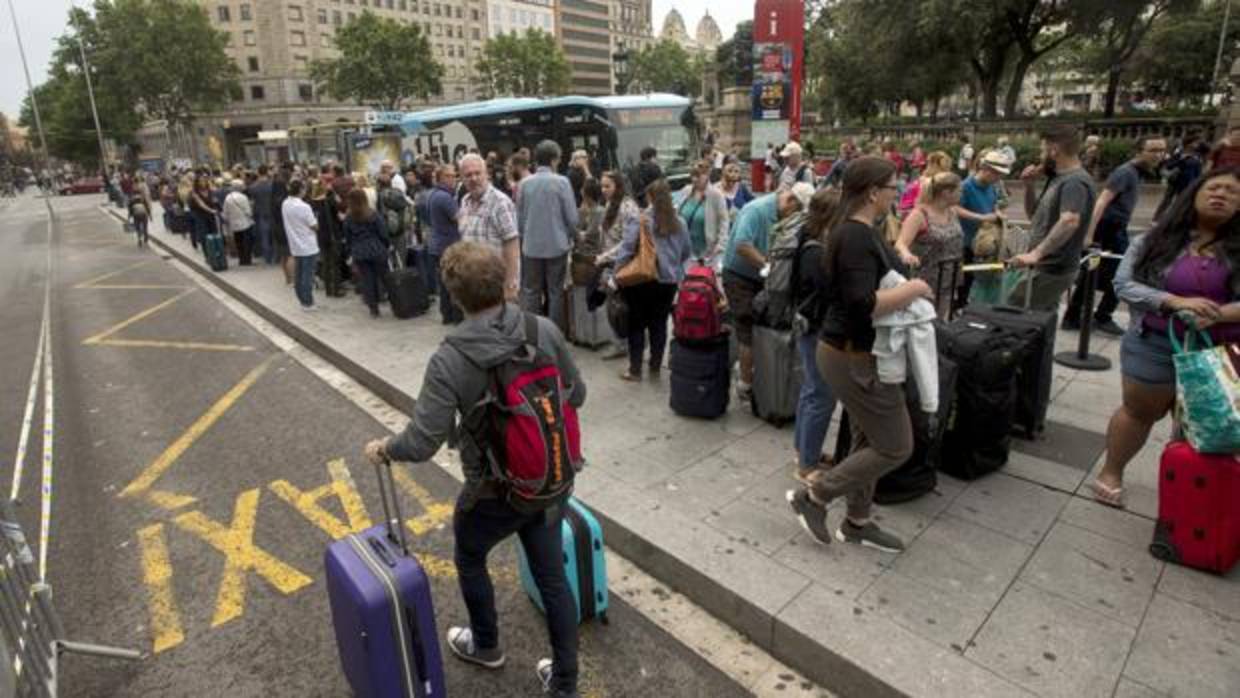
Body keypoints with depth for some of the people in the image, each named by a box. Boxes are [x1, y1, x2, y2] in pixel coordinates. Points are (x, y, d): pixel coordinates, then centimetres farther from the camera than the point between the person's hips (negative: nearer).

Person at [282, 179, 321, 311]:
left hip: (295, 246, 7)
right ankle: (308, 303, 6)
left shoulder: (285, 204, 2)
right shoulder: (304, 207, -20)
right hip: (308, 247, -7)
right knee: (308, 275, 0)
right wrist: (316, 221, 6)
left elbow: (291, 222, 11)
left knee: (298, 275, 13)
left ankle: (302, 300, 22)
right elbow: (314, 227, -13)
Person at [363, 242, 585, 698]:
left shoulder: (450, 360, -24)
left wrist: (383, 449, 1)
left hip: (493, 492, -3)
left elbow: (421, 444, -20)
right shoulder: (545, 330, -13)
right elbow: (576, 395, 0)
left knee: (470, 560, 28)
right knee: (552, 577, 19)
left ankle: (485, 647, 51)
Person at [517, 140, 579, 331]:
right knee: (555, 292, 7)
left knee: (531, 292, 10)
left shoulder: (525, 183, 0)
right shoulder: (561, 182, -10)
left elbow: (520, 217, 6)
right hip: (556, 245, -2)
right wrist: (569, 236, 10)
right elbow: (572, 217, -8)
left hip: (531, 246, 3)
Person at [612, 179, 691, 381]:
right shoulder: (679, 223, 0)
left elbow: (626, 249, -15)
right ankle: (655, 367, 21)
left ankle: (635, 369, 13)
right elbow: (686, 253, 9)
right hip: (669, 280, 4)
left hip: (643, 280, -3)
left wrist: (617, 271, -7)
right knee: (660, 323, 13)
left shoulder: (641, 220, -12)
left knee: (637, 324, 8)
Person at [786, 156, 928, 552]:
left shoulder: (862, 231, 10)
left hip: (858, 352, 10)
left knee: (869, 440, 18)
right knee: (895, 447, 0)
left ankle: (857, 522, 32)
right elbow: (863, 305, -31)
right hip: (854, 358, -10)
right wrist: (915, 289, -18)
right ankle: (812, 496, 10)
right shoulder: (854, 237, -22)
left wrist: (907, 287, 5)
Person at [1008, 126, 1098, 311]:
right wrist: (1029, 185, 6)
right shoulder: (1060, 178, 13)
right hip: (1044, 267, 10)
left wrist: (1036, 253, -43)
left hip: (1053, 270, -10)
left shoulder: (1075, 182, -19)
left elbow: (1069, 221, -36)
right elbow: (1035, 215, 21)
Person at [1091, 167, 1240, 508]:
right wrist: (1176, 302, -25)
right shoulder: (1156, 240, -4)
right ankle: (1111, 473, 31)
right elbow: (1123, 284, -12)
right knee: (1140, 413, 13)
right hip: (1156, 345, -1)